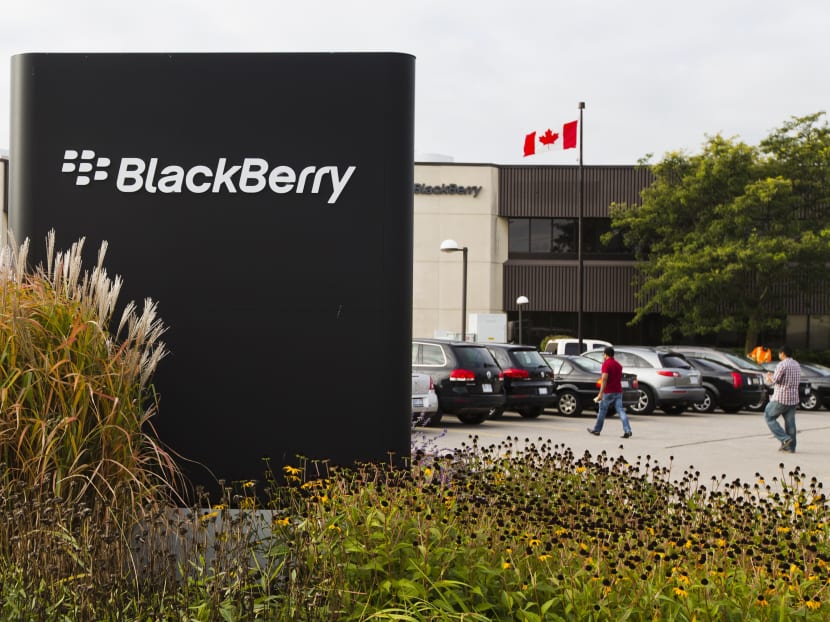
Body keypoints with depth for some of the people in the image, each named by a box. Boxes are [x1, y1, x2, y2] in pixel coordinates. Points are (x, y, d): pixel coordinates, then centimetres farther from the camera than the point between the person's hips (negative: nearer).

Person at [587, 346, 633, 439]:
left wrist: (600, 394, -19)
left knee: (602, 411, 8)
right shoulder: (618, 364, 15)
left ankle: (596, 430, 20)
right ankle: (627, 430, -15)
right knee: (620, 411, -2)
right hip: (618, 391, 6)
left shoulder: (606, 364, -10)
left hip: (609, 392, -6)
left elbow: (604, 379, -18)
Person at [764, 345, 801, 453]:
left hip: (781, 398, -7)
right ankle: (791, 447, 10)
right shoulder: (797, 365, 12)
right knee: (790, 422, 10)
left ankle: (784, 439, -5)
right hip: (793, 398, 7)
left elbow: (774, 381, -15)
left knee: (769, 417, 6)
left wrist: (769, 376, 9)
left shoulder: (782, 365, -15)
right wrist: (773, 376, 20)